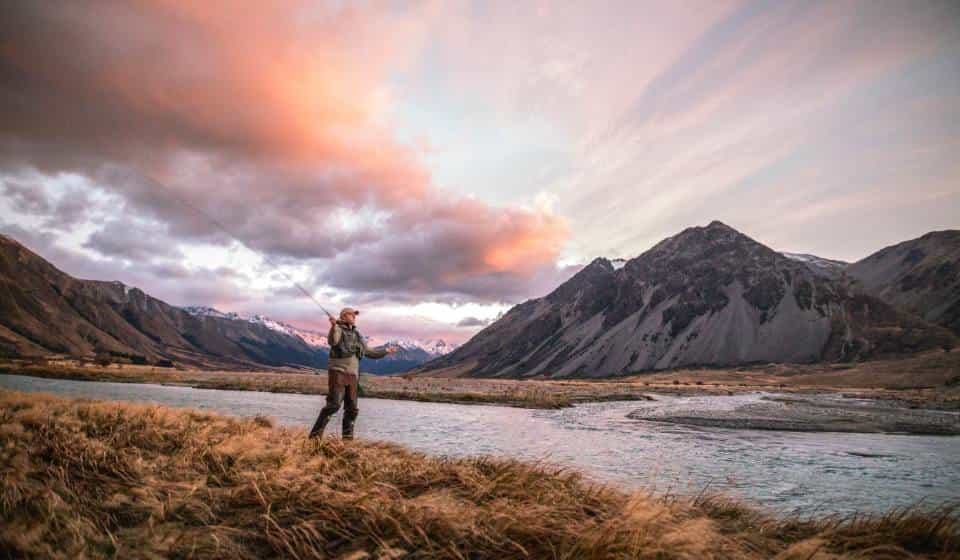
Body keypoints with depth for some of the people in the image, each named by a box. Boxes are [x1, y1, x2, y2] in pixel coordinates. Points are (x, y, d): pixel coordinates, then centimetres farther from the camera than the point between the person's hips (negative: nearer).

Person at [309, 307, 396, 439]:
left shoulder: (357, 335, 20)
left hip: (352, 375, 7)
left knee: (352, 408, 5)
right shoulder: (338, 330, -1)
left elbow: (368, 352, 29)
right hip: (338, 372, -7)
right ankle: (315, 435, -12)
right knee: (334, 404, -17)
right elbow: (332, 341, -25)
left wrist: (386, 351, 25)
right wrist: (333, 326, -44)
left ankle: (348, 438, 12)